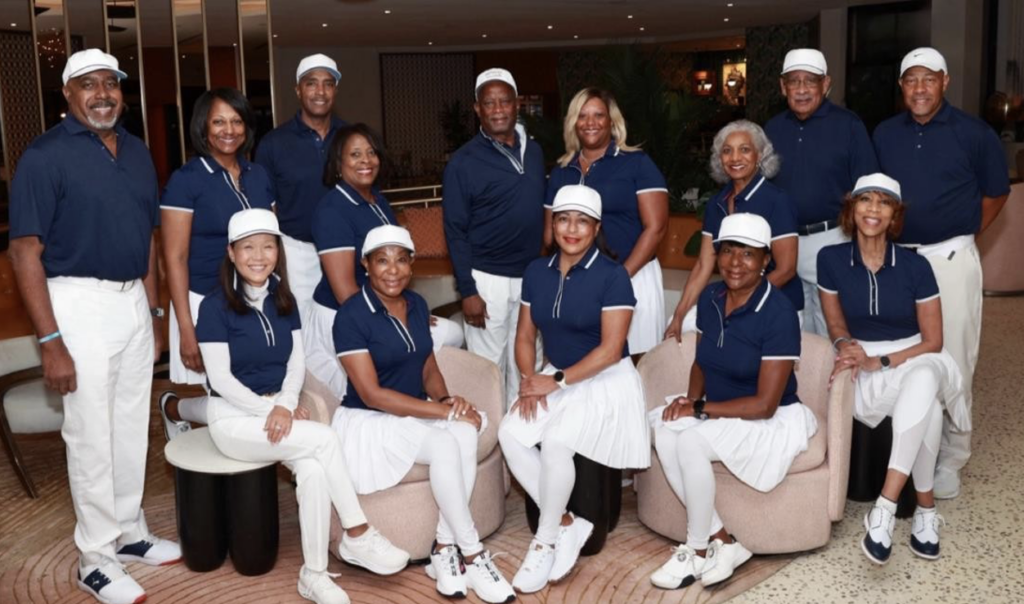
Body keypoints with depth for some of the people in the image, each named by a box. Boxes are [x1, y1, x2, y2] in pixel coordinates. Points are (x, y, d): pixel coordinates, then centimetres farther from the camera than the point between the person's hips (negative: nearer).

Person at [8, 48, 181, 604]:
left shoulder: (137, 152, 9)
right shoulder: (46, 155, -10)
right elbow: (25, 251, -13)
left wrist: (154, 313, 14)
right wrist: (51, 342, -18)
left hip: (133, 301, 6)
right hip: (81, 303, -6)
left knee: (132, 428, 16)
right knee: (91, 437, 3)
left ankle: (130, 532, 33)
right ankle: (96, 559, 18)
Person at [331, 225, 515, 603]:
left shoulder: (417, 304, 6)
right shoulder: (351, 316, -15)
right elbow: (371, 394, -20)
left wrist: (448, 398, -12)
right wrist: (443, 411, -23)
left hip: (414, 416, 6)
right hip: (369, 423, -6)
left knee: (465, 433, -27)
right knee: (446, 444, -31)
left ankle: (445, 549, -16)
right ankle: (473, 554, -17)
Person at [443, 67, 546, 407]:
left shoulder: (534, 152, 9)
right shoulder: (463, 162, -8)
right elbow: (455, 231, -8)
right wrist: (467, 291, -13)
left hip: (530, 276, 5)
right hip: (487, 278, -5)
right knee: (489, 365, 2)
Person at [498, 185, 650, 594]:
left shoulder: (612, 276, -13)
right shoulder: (536, 272, 4)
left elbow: (610, 349, -17)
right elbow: (525, 336, 8)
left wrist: (558, 382, -21)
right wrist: (530, 381, -10)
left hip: (605, 381, -5)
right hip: (556, 379, 6)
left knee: (555, 439, -30)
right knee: (510, 433, -21)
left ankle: (546, 540, -8)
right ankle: (568, 524, -7)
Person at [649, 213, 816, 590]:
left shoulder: (779, 312, -21)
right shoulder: (710, 298, -1)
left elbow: (764, 405, -21)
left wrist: (699, 409, -18)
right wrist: (692, 399, -7)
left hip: (772, 422, -6)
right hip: (720, 415, 6)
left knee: (689, 439, -30)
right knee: (662, 429, -24)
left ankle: (698, 551, -9)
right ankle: (722, 542, -13)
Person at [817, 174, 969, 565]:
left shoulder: (915, 266, -6)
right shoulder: (831, 260, -3)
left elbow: (933, 342, -3)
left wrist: (880, 362, -17)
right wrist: (846, 345, -14)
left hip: (916, 361, 0)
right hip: (866, 376, 0)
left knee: (922, 382, -40)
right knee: (926, 406, -35)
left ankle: (884, 509, -42)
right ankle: (926, 508, -19)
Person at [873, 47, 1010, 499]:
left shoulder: (973, 133, -3)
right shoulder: (885, 134, 7)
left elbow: (995, 192, 7)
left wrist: (962, 234, 2)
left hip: (950, 259, -3)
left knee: (952, 361, 1)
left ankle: (949, 459, 15)